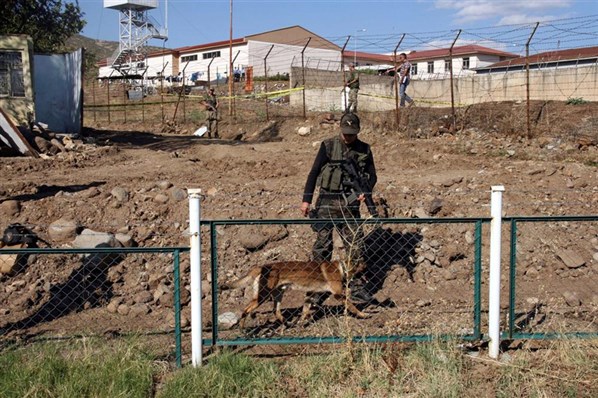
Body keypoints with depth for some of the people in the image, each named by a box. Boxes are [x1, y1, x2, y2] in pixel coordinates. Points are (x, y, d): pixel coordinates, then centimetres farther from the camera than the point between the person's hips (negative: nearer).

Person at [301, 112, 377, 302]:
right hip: (326, 202, -2)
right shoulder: (328, 146, -2)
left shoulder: (364, 150, 6)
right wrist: (306, 199, -6)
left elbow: (372, 176, 12)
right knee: (322, 244, 3)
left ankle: (357, 288, 8)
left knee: (355, 245, 0)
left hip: (349, 204, 2)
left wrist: (366, 191, -9)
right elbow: (314, 173, -1)